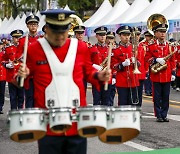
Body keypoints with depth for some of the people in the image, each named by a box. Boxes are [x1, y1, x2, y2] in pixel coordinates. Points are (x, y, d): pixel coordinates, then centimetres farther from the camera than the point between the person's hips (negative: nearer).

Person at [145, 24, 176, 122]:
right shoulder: (151, 45, 0)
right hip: (156, 75, -3)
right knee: (157, 97, 2)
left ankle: (164, 115, 14)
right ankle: (158, 116, 9)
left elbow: (172, 59, 11)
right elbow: (147, 58, 0)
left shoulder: (169, 45, 9)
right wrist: (156, 60, -17)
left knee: (166, 97, 6)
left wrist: (173, 72, 7)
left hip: (167, 76, 3)